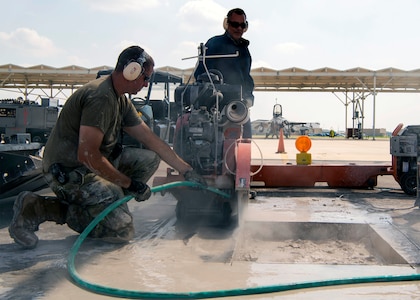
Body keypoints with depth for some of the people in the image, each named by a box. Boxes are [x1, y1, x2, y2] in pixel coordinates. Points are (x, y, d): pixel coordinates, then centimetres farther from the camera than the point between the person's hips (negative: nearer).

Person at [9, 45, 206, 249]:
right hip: (69, 172, -9)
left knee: (150, 158, 3)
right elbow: (87, 155, -26)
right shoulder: (101, 97, -21)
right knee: (122, 230, -10)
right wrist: (129, 183, -17)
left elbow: (151, 140, 13)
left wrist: (187, 171, 11)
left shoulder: (121, 100, 10)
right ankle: (38, 209, -6)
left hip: (91, 163, 10)